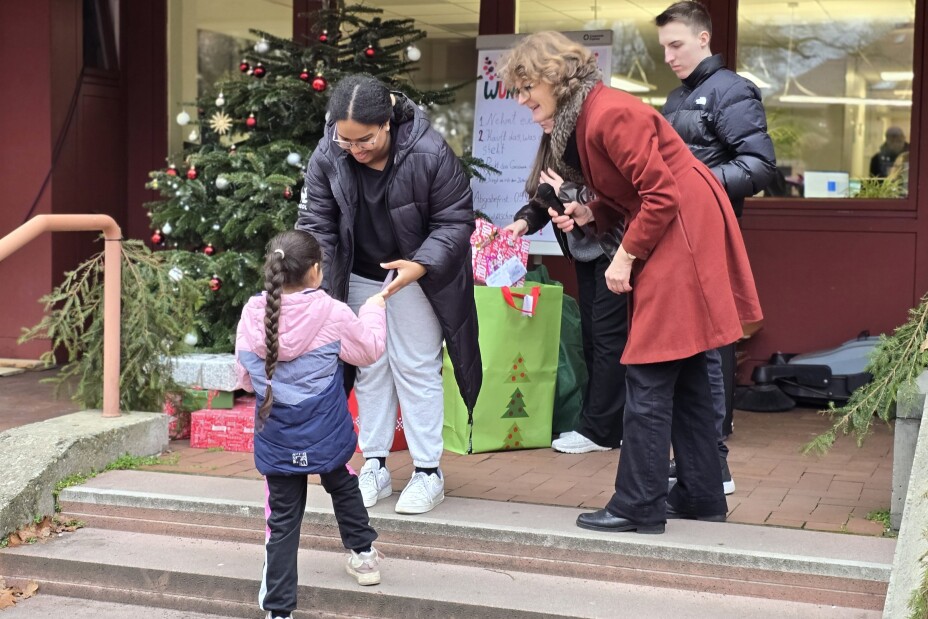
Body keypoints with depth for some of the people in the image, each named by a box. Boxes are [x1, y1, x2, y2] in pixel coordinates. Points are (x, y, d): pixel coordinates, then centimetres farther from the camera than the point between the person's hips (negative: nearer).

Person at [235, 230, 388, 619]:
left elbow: (245, 376, 5)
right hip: (325, 436, -1)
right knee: (342, 486, 28)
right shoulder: (332, 314, -15)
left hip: (277, 441, 1)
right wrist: (374, 309, 19)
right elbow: (370, 350, 3)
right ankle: (363, 555, 45)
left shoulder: (253, 314, -7)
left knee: (283, 520, 7)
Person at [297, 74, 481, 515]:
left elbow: (455, 221, -18)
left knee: (416, 369, 1)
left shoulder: (429, 154, -27)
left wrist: (421, 265, -31)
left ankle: (428, 471, 12)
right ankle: (374, 467, 22)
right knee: (370, 369, 11)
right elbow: (316, 223, -11)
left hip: (416, 276, -3)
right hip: (359, 277, 4)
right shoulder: (327, 157, -17)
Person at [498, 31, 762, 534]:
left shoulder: (609, 115, -20)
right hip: (667, 237, 11)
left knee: (649, 376, -7)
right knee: (682, 375, 14)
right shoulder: (578, 120, 11)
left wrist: (626, 255, -15)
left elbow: (661, 194, -21)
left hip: (682, 235, -11)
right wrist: (587, 213, -1)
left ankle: (639, 506, -2)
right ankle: (700, 494, 22)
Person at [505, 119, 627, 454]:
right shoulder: (552, 144, 10)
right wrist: (525, 220, -6)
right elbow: (544, 197, 12)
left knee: (607, 334, -4)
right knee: (591, 334, 11)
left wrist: (566, 193, -17)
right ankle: (610, 425, 19)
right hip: (585, 250, 10)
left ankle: (597, 430, 1)